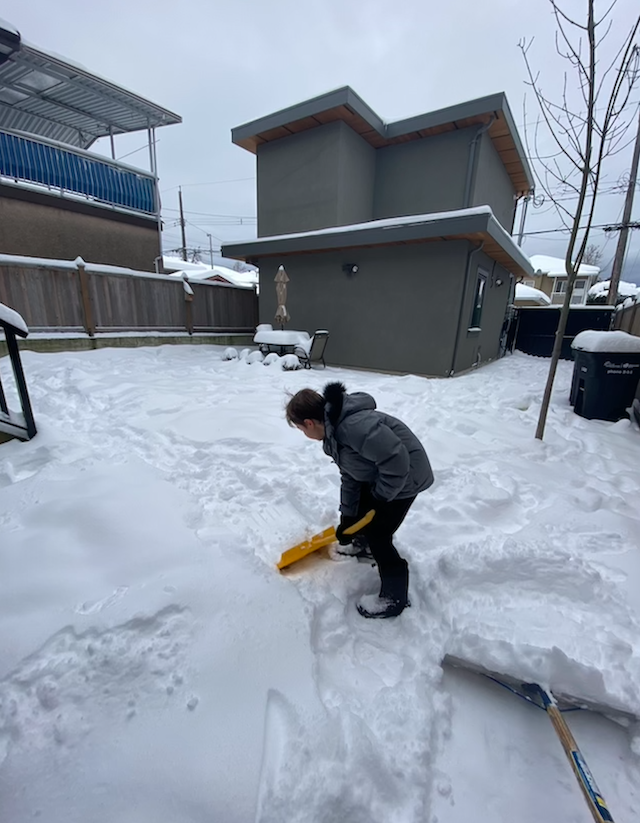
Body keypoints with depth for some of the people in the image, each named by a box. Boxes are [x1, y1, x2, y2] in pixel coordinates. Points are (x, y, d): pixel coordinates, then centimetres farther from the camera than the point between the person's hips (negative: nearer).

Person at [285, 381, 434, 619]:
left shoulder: (355, 426, -35)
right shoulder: (334, 430, 0)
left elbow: (397, 461, -33)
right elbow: (349, 477, 6)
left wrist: (381, 496, -18)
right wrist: (347, 518, 6)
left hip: (404, 476, -10)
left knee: (378, 534, -3)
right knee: (358, 506, 24)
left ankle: (395, 597, 17)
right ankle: (365, 544, 52)